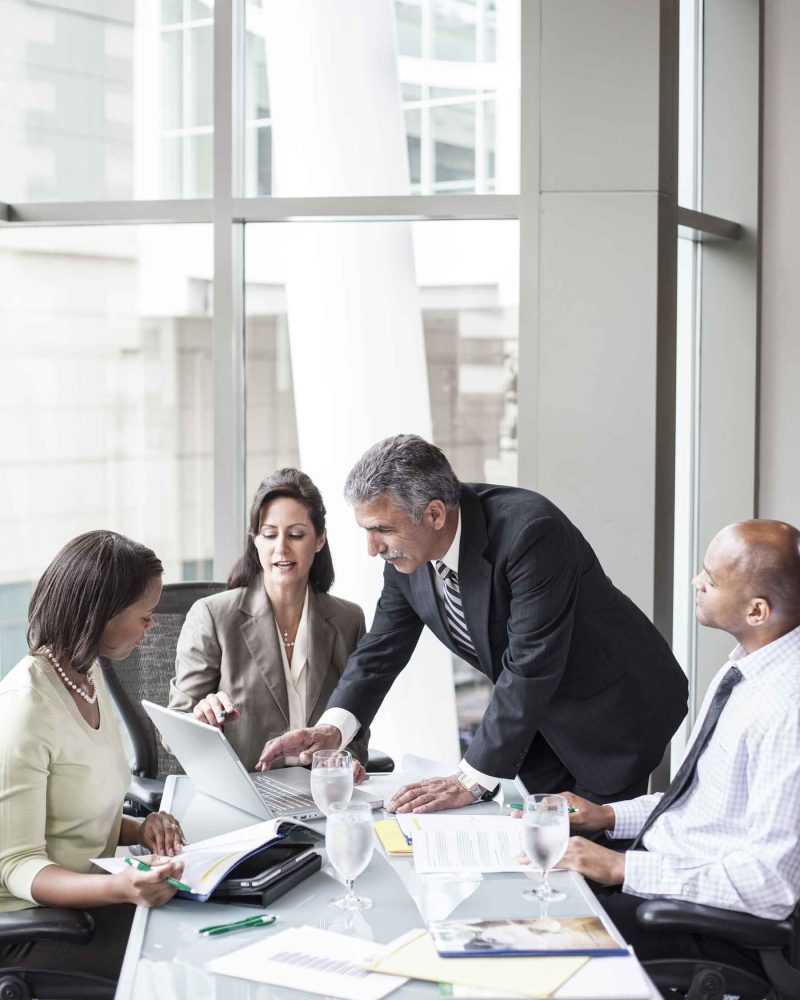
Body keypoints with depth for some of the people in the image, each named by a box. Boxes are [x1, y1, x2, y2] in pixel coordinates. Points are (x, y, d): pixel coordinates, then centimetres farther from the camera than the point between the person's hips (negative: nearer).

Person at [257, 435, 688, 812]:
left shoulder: (528, 531, -34)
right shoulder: (407, 551, -10)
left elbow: (531, 666, -34)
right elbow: (384, 646, 2)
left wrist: (472, 780, -33)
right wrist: (332, 728, -15)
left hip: (614, 709, -7)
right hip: (539, 722, 7)